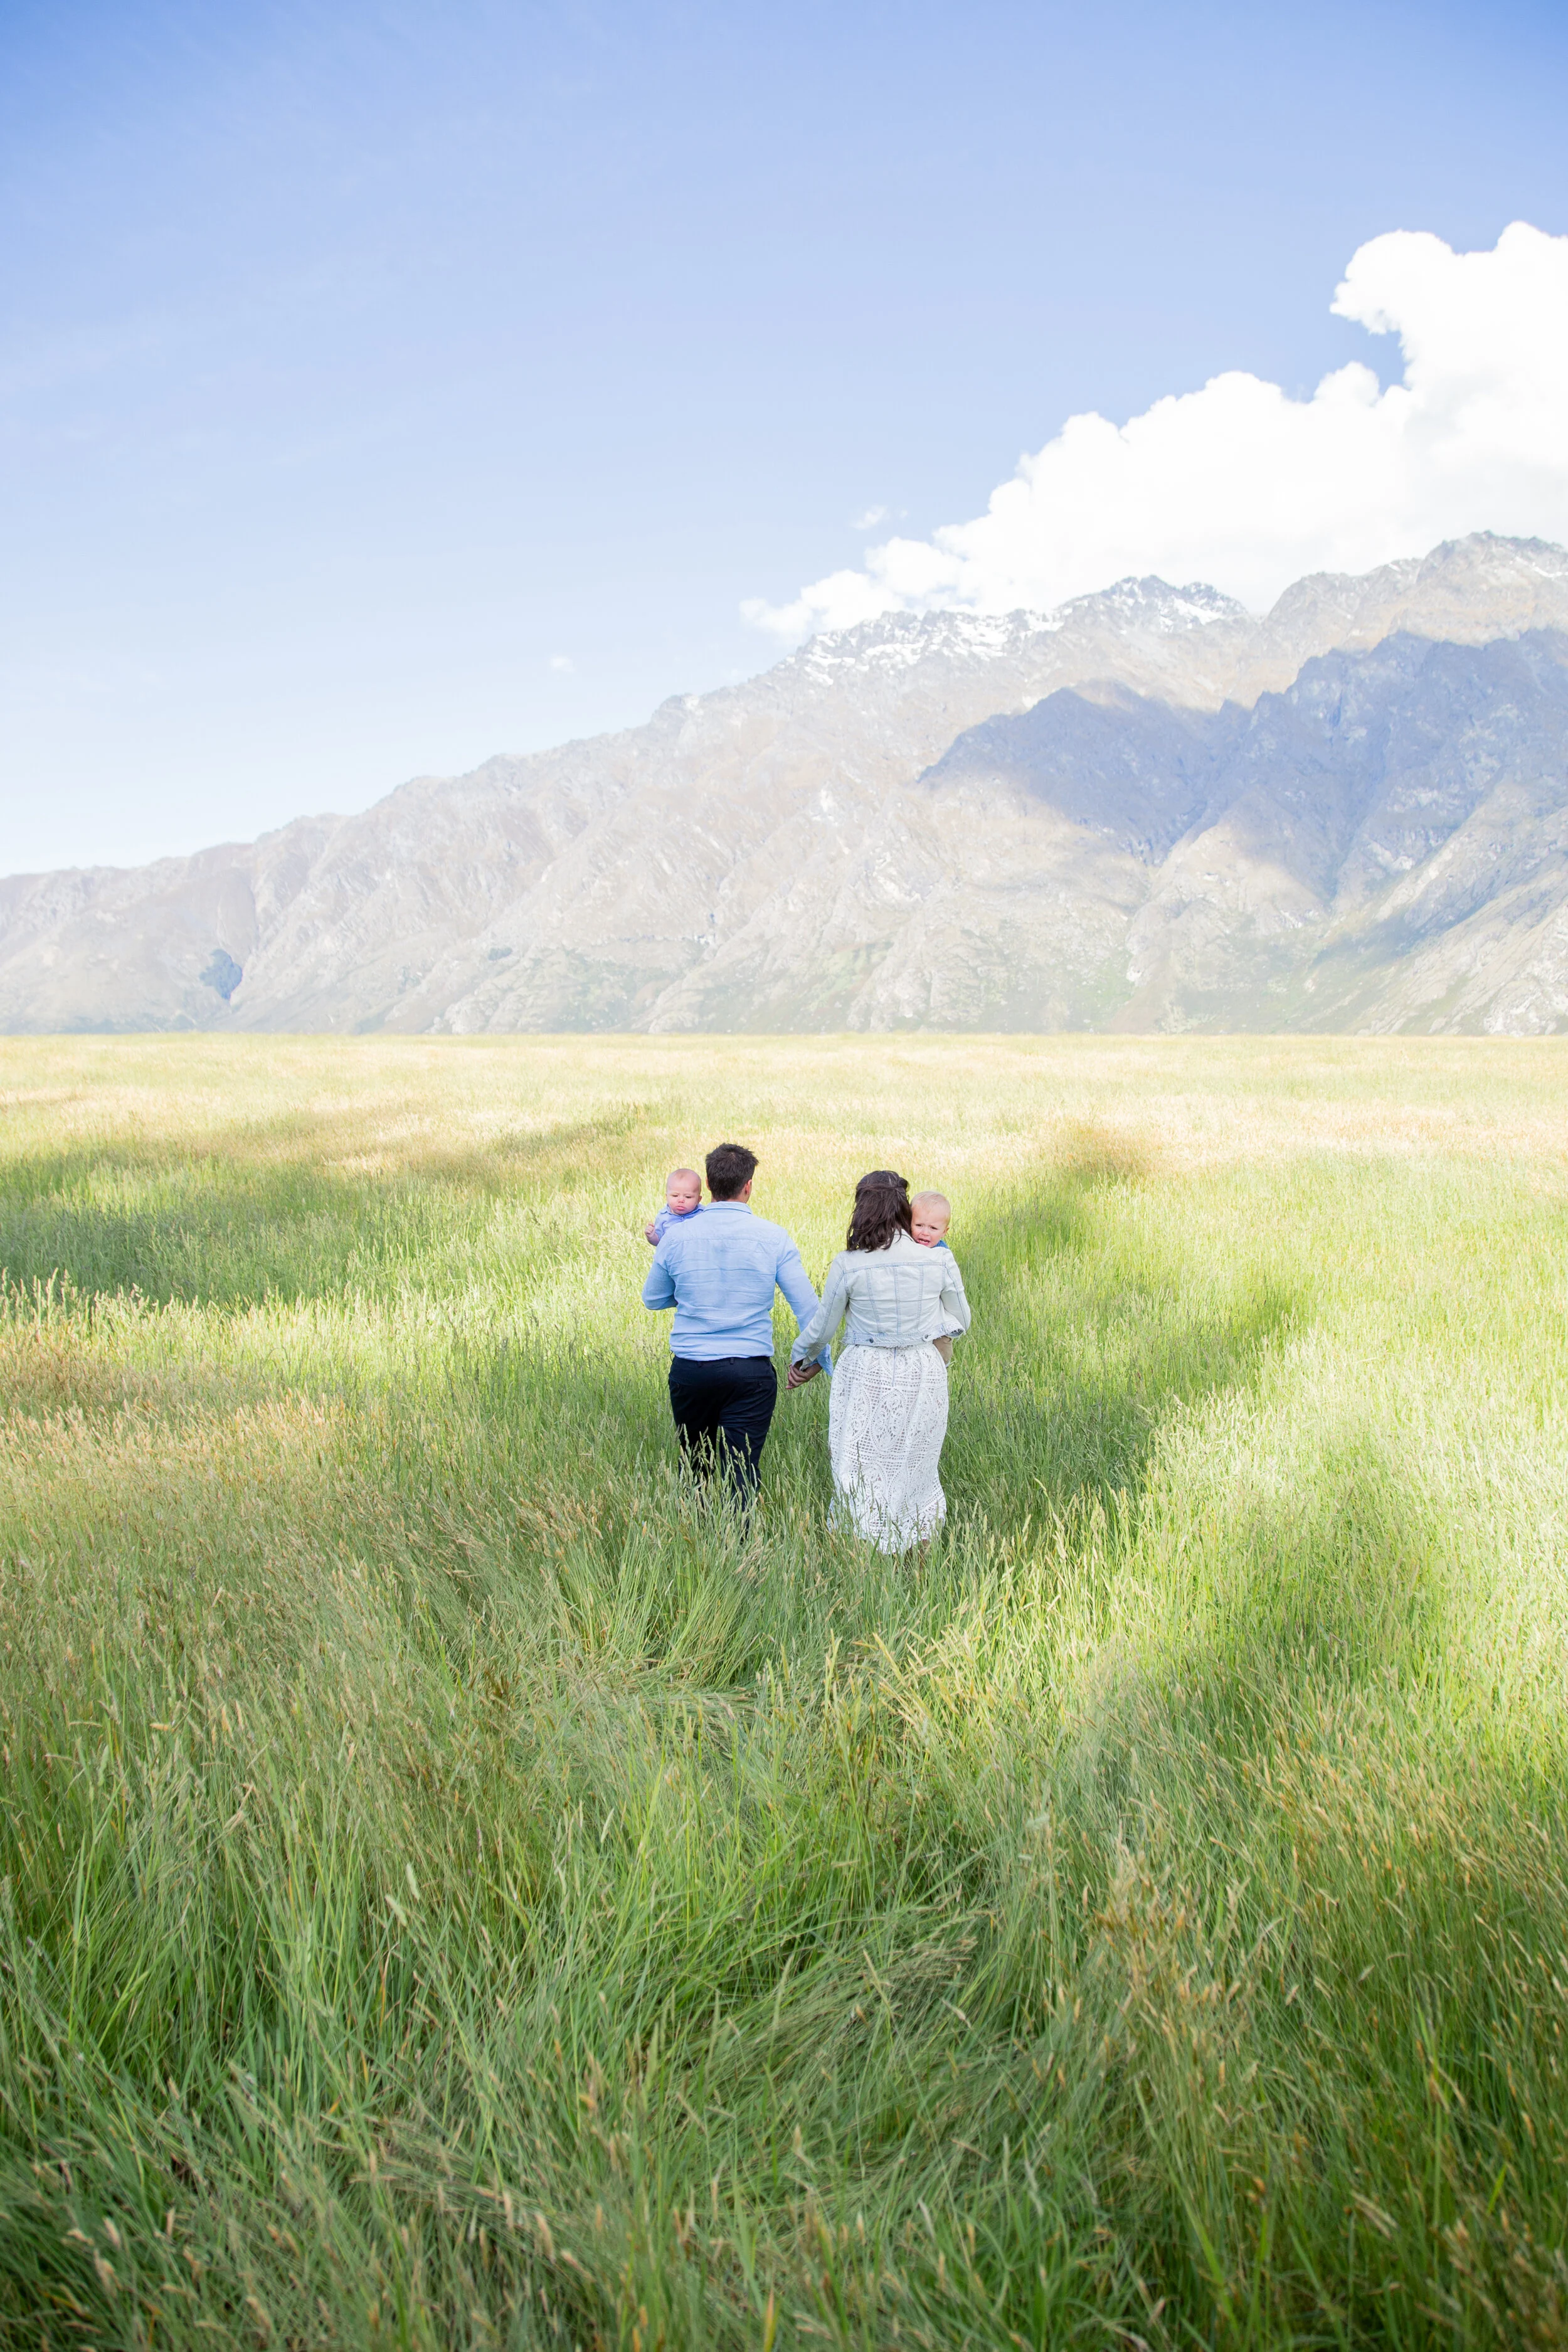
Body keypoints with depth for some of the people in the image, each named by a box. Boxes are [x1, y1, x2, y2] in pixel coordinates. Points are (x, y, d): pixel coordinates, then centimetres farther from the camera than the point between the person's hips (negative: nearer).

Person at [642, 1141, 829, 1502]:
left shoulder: (677, 1235, -2)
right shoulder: (773, 1237, -5)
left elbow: (652, 1300, 12)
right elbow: (807, 1306, -2)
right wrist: (822, 1359, 11)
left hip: (690, 1370, 2)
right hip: (751, 1373, -2)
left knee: (695, 1469, 19)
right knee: (742, 1472, 1)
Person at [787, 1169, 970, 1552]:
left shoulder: (847, 1265, -12)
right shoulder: (940, 1261, -9)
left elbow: (822, 1327, 1)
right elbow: (961, 1321, 6)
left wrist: (801, 1359, 21)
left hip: (865, 1376, -2)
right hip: (923, 1374, 2)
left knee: (859, 1474, 8)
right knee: (916, 1470, 17)